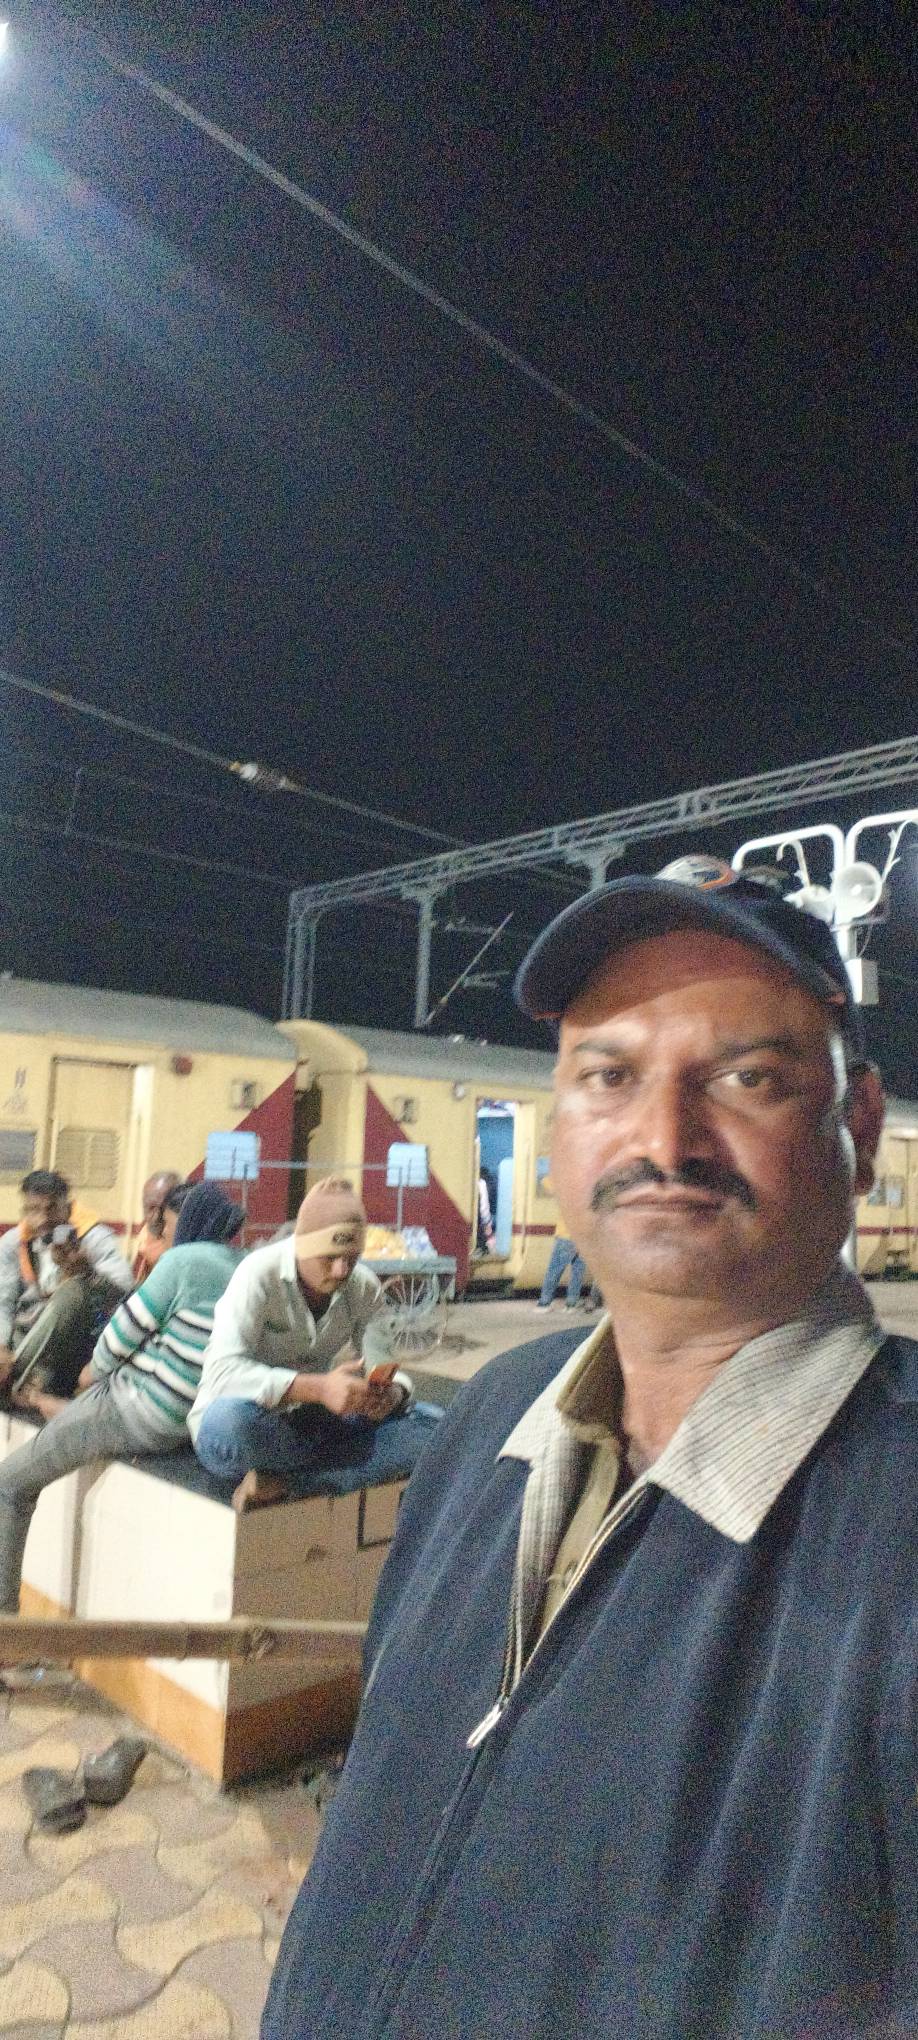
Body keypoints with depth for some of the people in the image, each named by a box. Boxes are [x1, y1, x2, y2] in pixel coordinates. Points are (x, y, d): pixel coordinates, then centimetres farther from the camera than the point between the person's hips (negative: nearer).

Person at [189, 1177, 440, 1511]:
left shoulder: (364, 1287, -4)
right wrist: (319, 1388, -41)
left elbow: (381, 1368, -4)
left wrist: (390, 1393, -29)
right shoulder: (259, 1275, -19)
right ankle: (335, 1464, -14)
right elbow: (222, 1371, -29)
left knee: (432, 1426, -16)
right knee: (232, 1421, -41)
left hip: (310, 1422, 5)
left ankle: (289, 1479, -22)